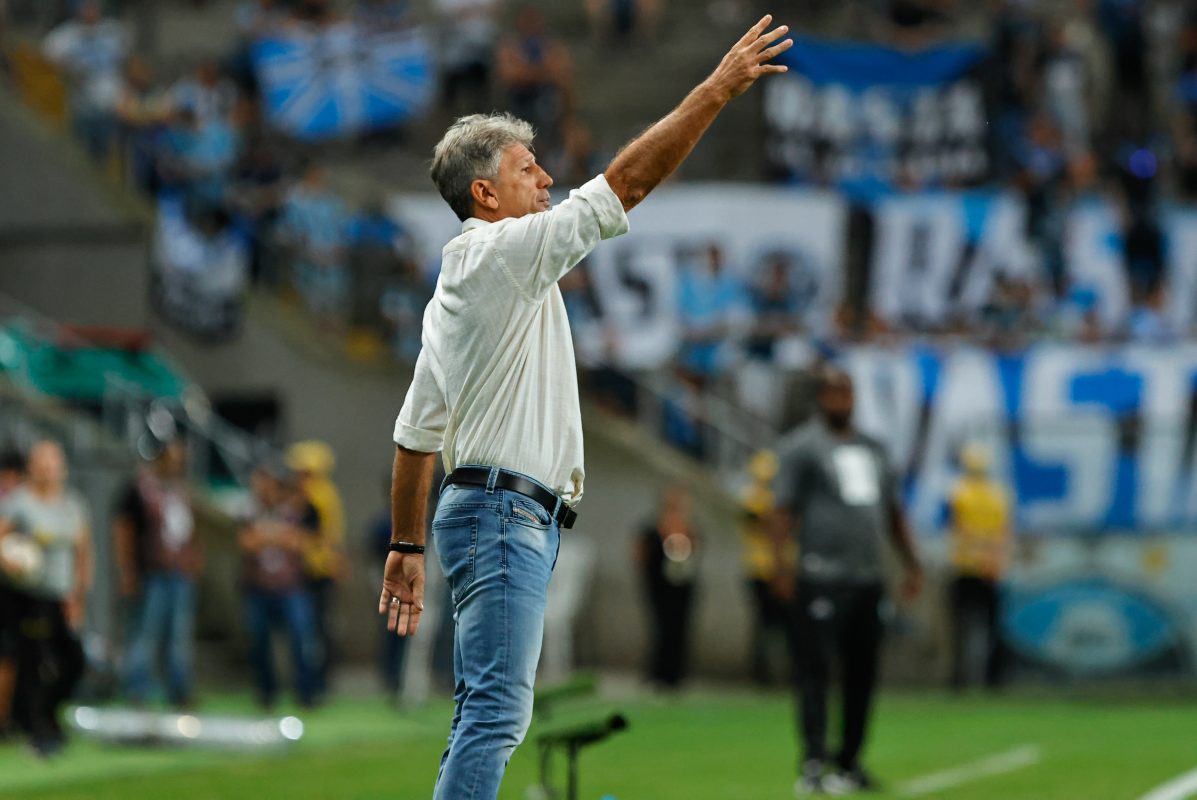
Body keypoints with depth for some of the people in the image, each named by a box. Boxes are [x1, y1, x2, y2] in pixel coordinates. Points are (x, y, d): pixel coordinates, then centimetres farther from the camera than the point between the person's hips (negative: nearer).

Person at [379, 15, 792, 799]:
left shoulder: (455, 286, 20)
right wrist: (718, 89, -11)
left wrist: (407, 546, 25)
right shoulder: (499, 253, -9)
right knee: (496, 712, -17)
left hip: (498, 516, 11)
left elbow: (416, 431, 22)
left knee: (486, 713, 8)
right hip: (506, 513, -11)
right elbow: (626, 183, -14)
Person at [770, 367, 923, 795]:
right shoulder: (801, 446, 0)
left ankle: (849, 764, 15)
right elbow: (784, 509, -7)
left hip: (868, 579, 7)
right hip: (822, 579, -7)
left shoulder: (872, 448, 21)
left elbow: (893, 513, 27)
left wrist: (912, 564, 20)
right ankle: (813, 765, -16)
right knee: (815, 671, -11)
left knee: (862, 675, 7)